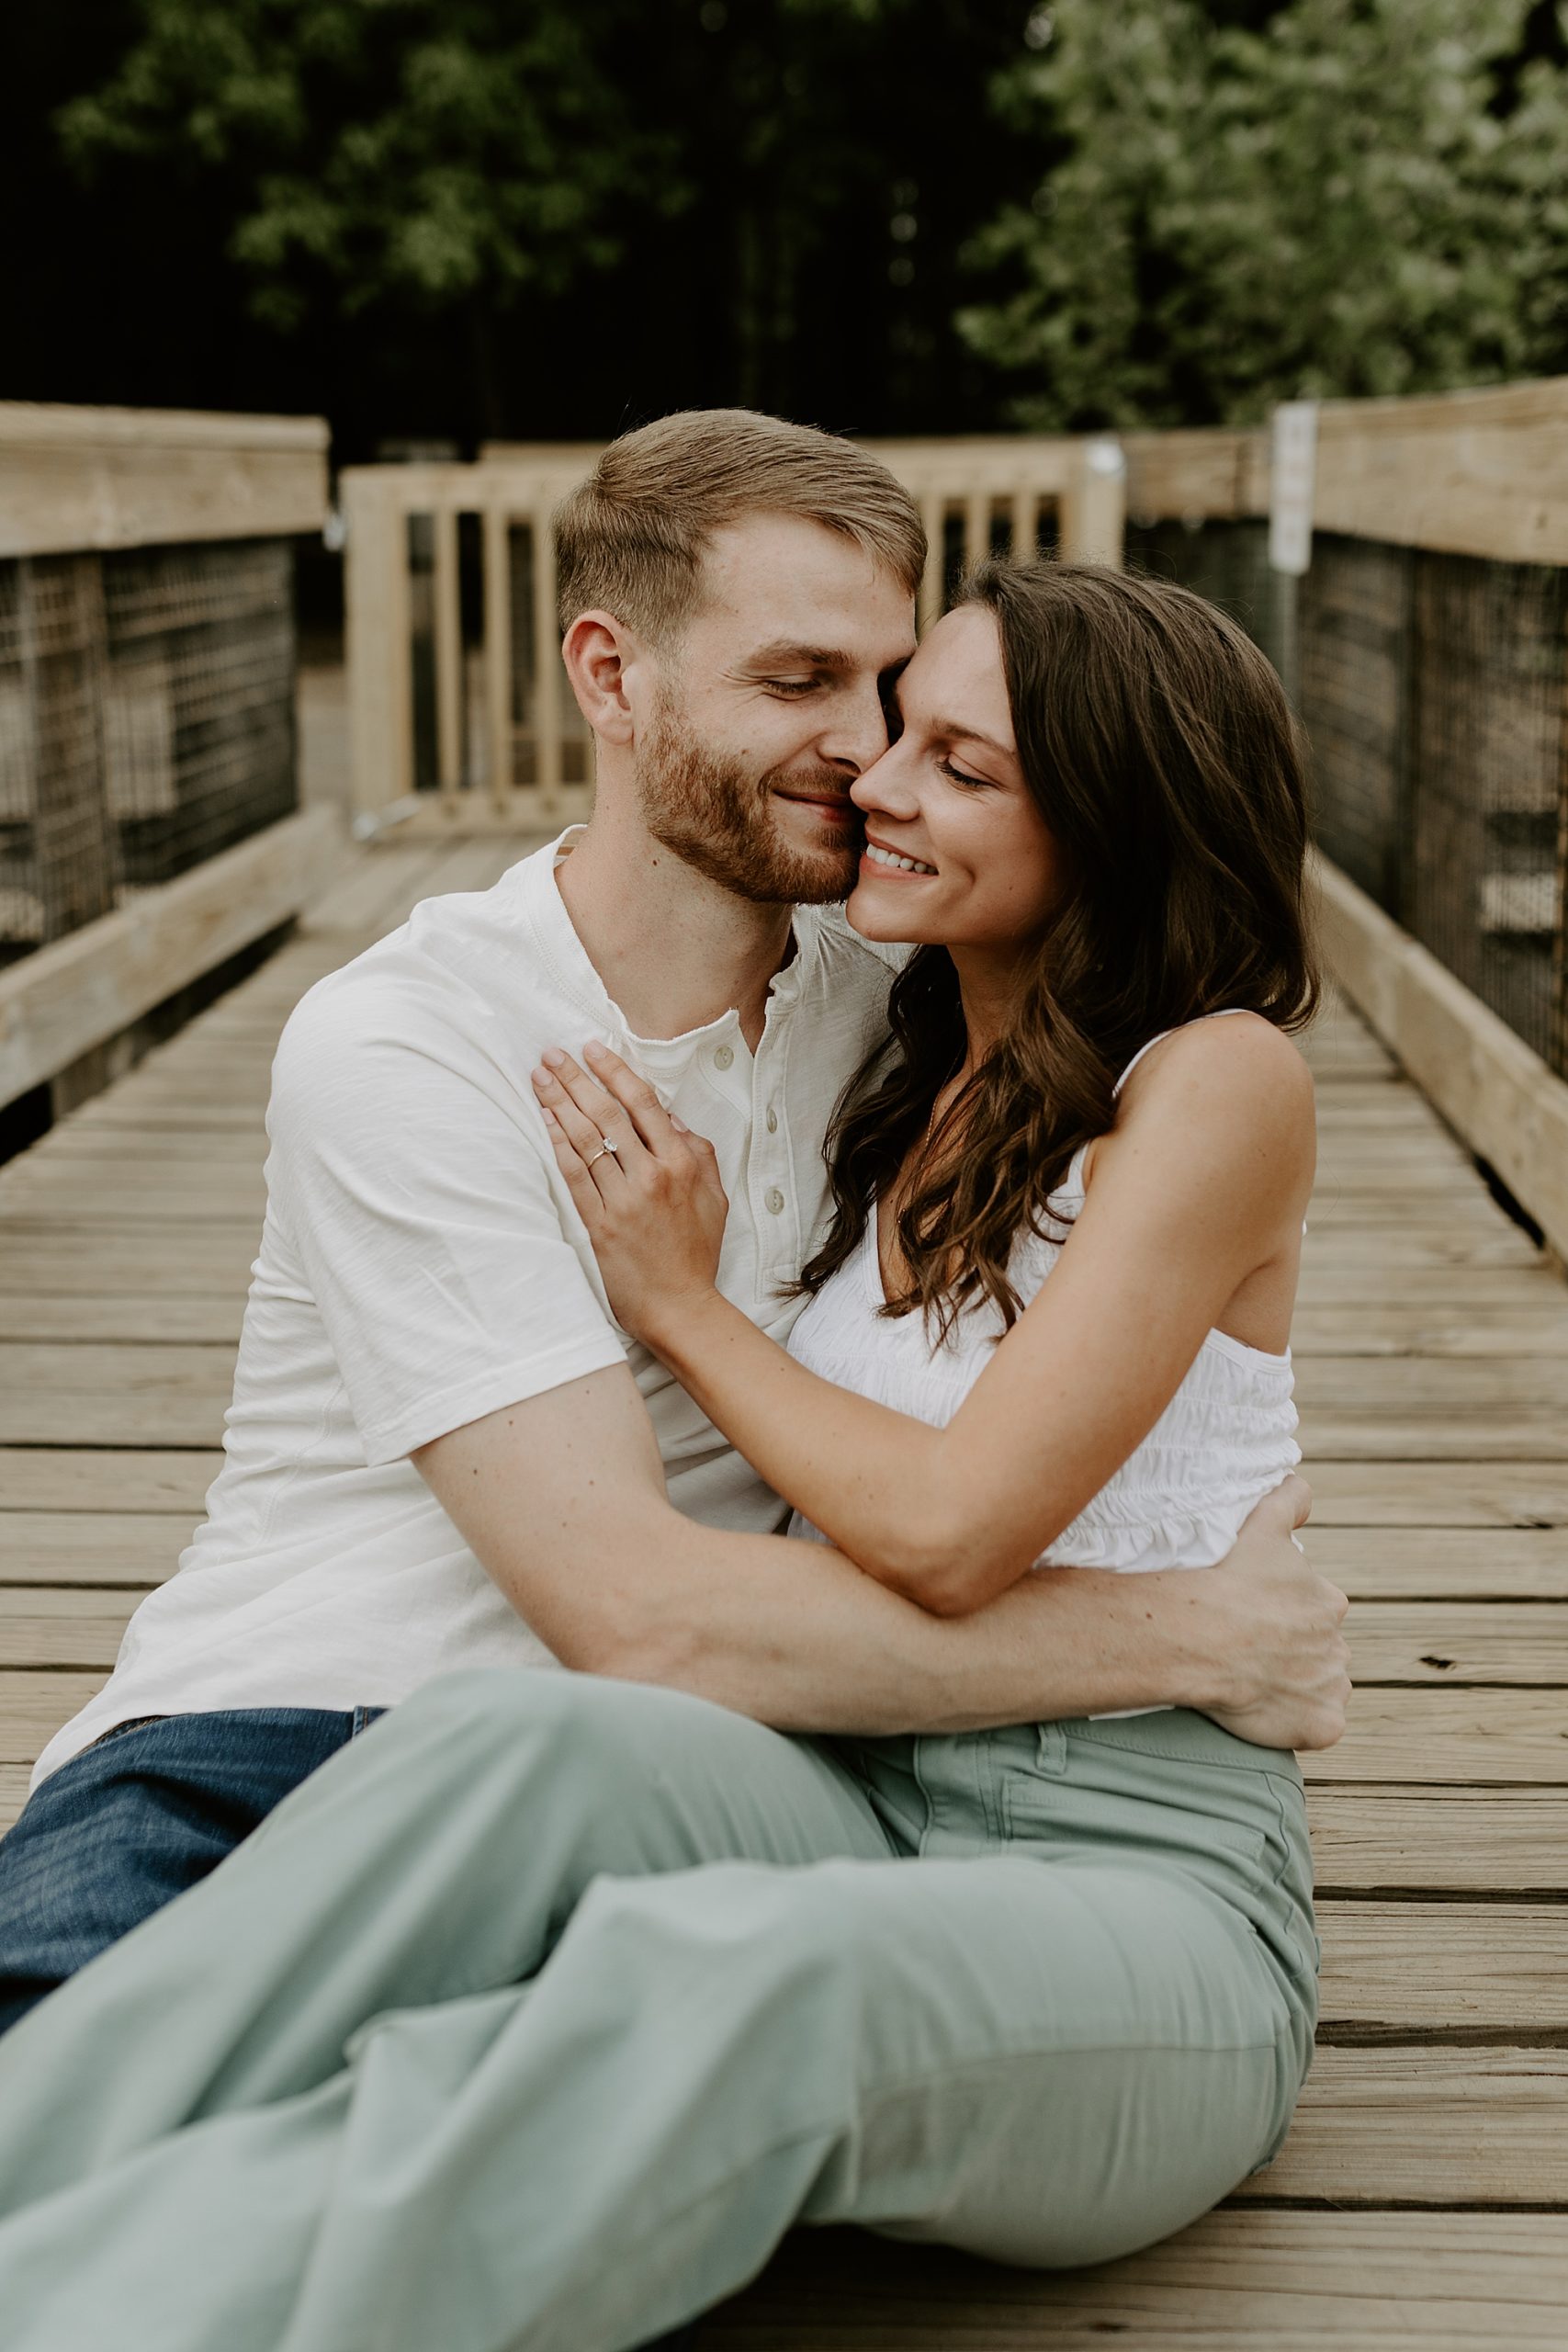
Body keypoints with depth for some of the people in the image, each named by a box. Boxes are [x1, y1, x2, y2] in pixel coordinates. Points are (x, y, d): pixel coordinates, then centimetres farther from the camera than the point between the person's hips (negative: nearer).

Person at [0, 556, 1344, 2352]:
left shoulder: (1218, 1081, -6)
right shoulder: (912, 1085, 17)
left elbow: (948, 1531, -14)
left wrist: (684, 1306, -1)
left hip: (1140, 1883, -5)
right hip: (866, 1799, 5)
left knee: (716, 1977, -39)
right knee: (508, 1746, -29)